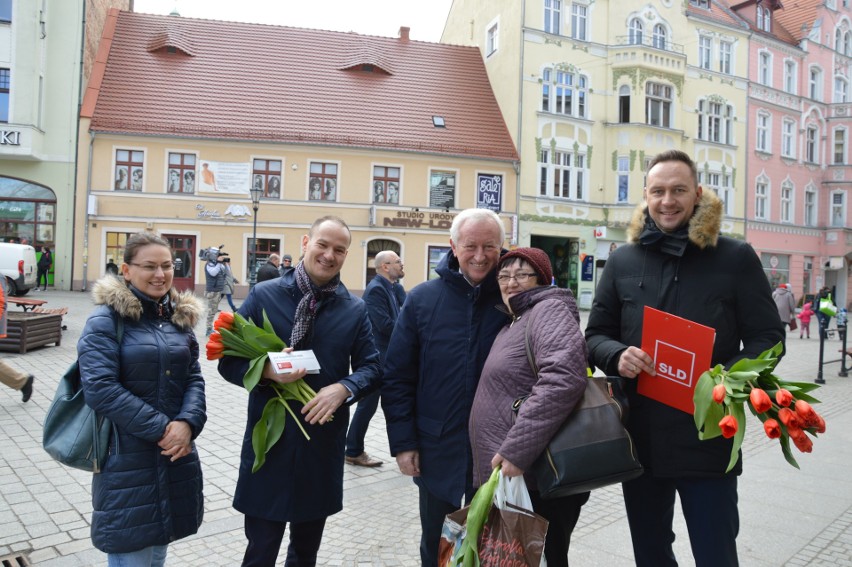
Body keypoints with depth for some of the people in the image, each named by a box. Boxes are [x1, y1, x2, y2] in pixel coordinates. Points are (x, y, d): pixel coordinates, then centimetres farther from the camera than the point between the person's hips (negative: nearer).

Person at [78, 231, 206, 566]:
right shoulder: (106, 319, -8)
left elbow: (194, 378, 6)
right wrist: (160, 429, -18)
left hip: (177, 453, 6)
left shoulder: (179, 317, 9)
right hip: (126, 456, -5)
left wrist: (187, 423, -13)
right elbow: (99, 388, -17)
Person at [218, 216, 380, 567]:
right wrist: (267, 370, -23)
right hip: (268, 441, -2)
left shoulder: (355, 309, 2)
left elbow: (371, 367, 3)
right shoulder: (263, 295, -4)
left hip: (324, 443, 3)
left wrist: (343, 388, -17)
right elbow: (229, 361, -3)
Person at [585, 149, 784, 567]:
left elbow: (768, 338, -1)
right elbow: (595, 335, 9)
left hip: (708, 437, -3)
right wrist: (617, 356, -15)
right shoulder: (622, 262, 5)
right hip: (639, 436, 3)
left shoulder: (736, 258, -1)